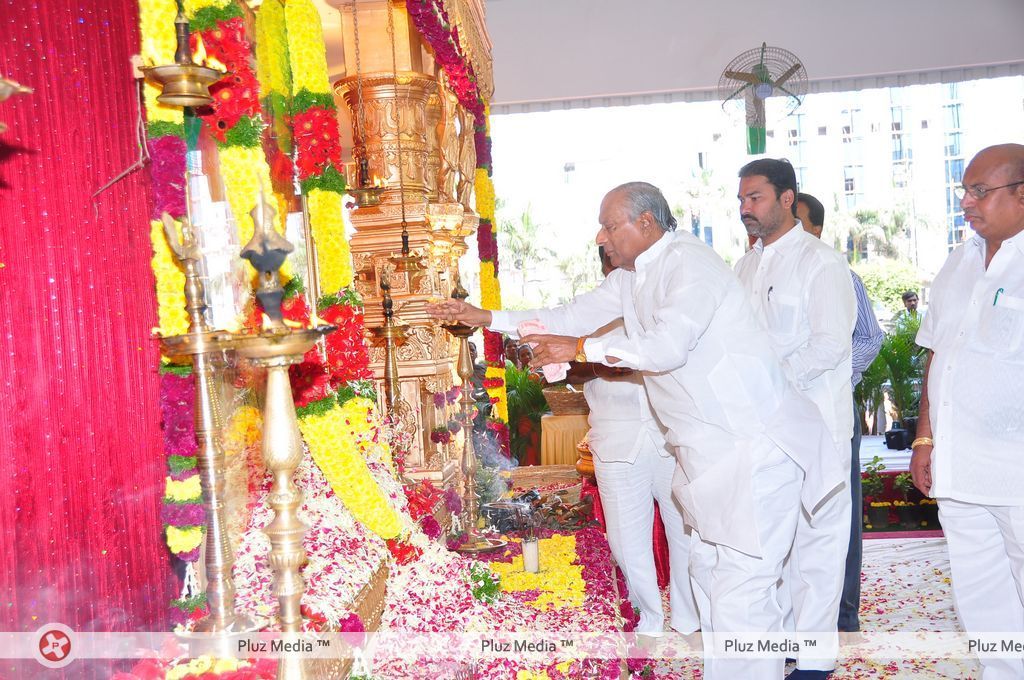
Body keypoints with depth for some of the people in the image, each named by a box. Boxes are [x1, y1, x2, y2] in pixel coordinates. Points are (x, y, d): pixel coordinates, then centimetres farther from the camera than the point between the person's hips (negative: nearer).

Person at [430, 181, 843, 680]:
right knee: (708, 571, 18)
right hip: (708, 448, 10)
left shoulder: (689, 263, -16)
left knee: (740, 593, -8)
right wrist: (488, 317, 10)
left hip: (751, 443, -10)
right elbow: (574, 316, 15)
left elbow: (668, 346, -27)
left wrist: (582, 348, -19)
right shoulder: (630, 278, 13)